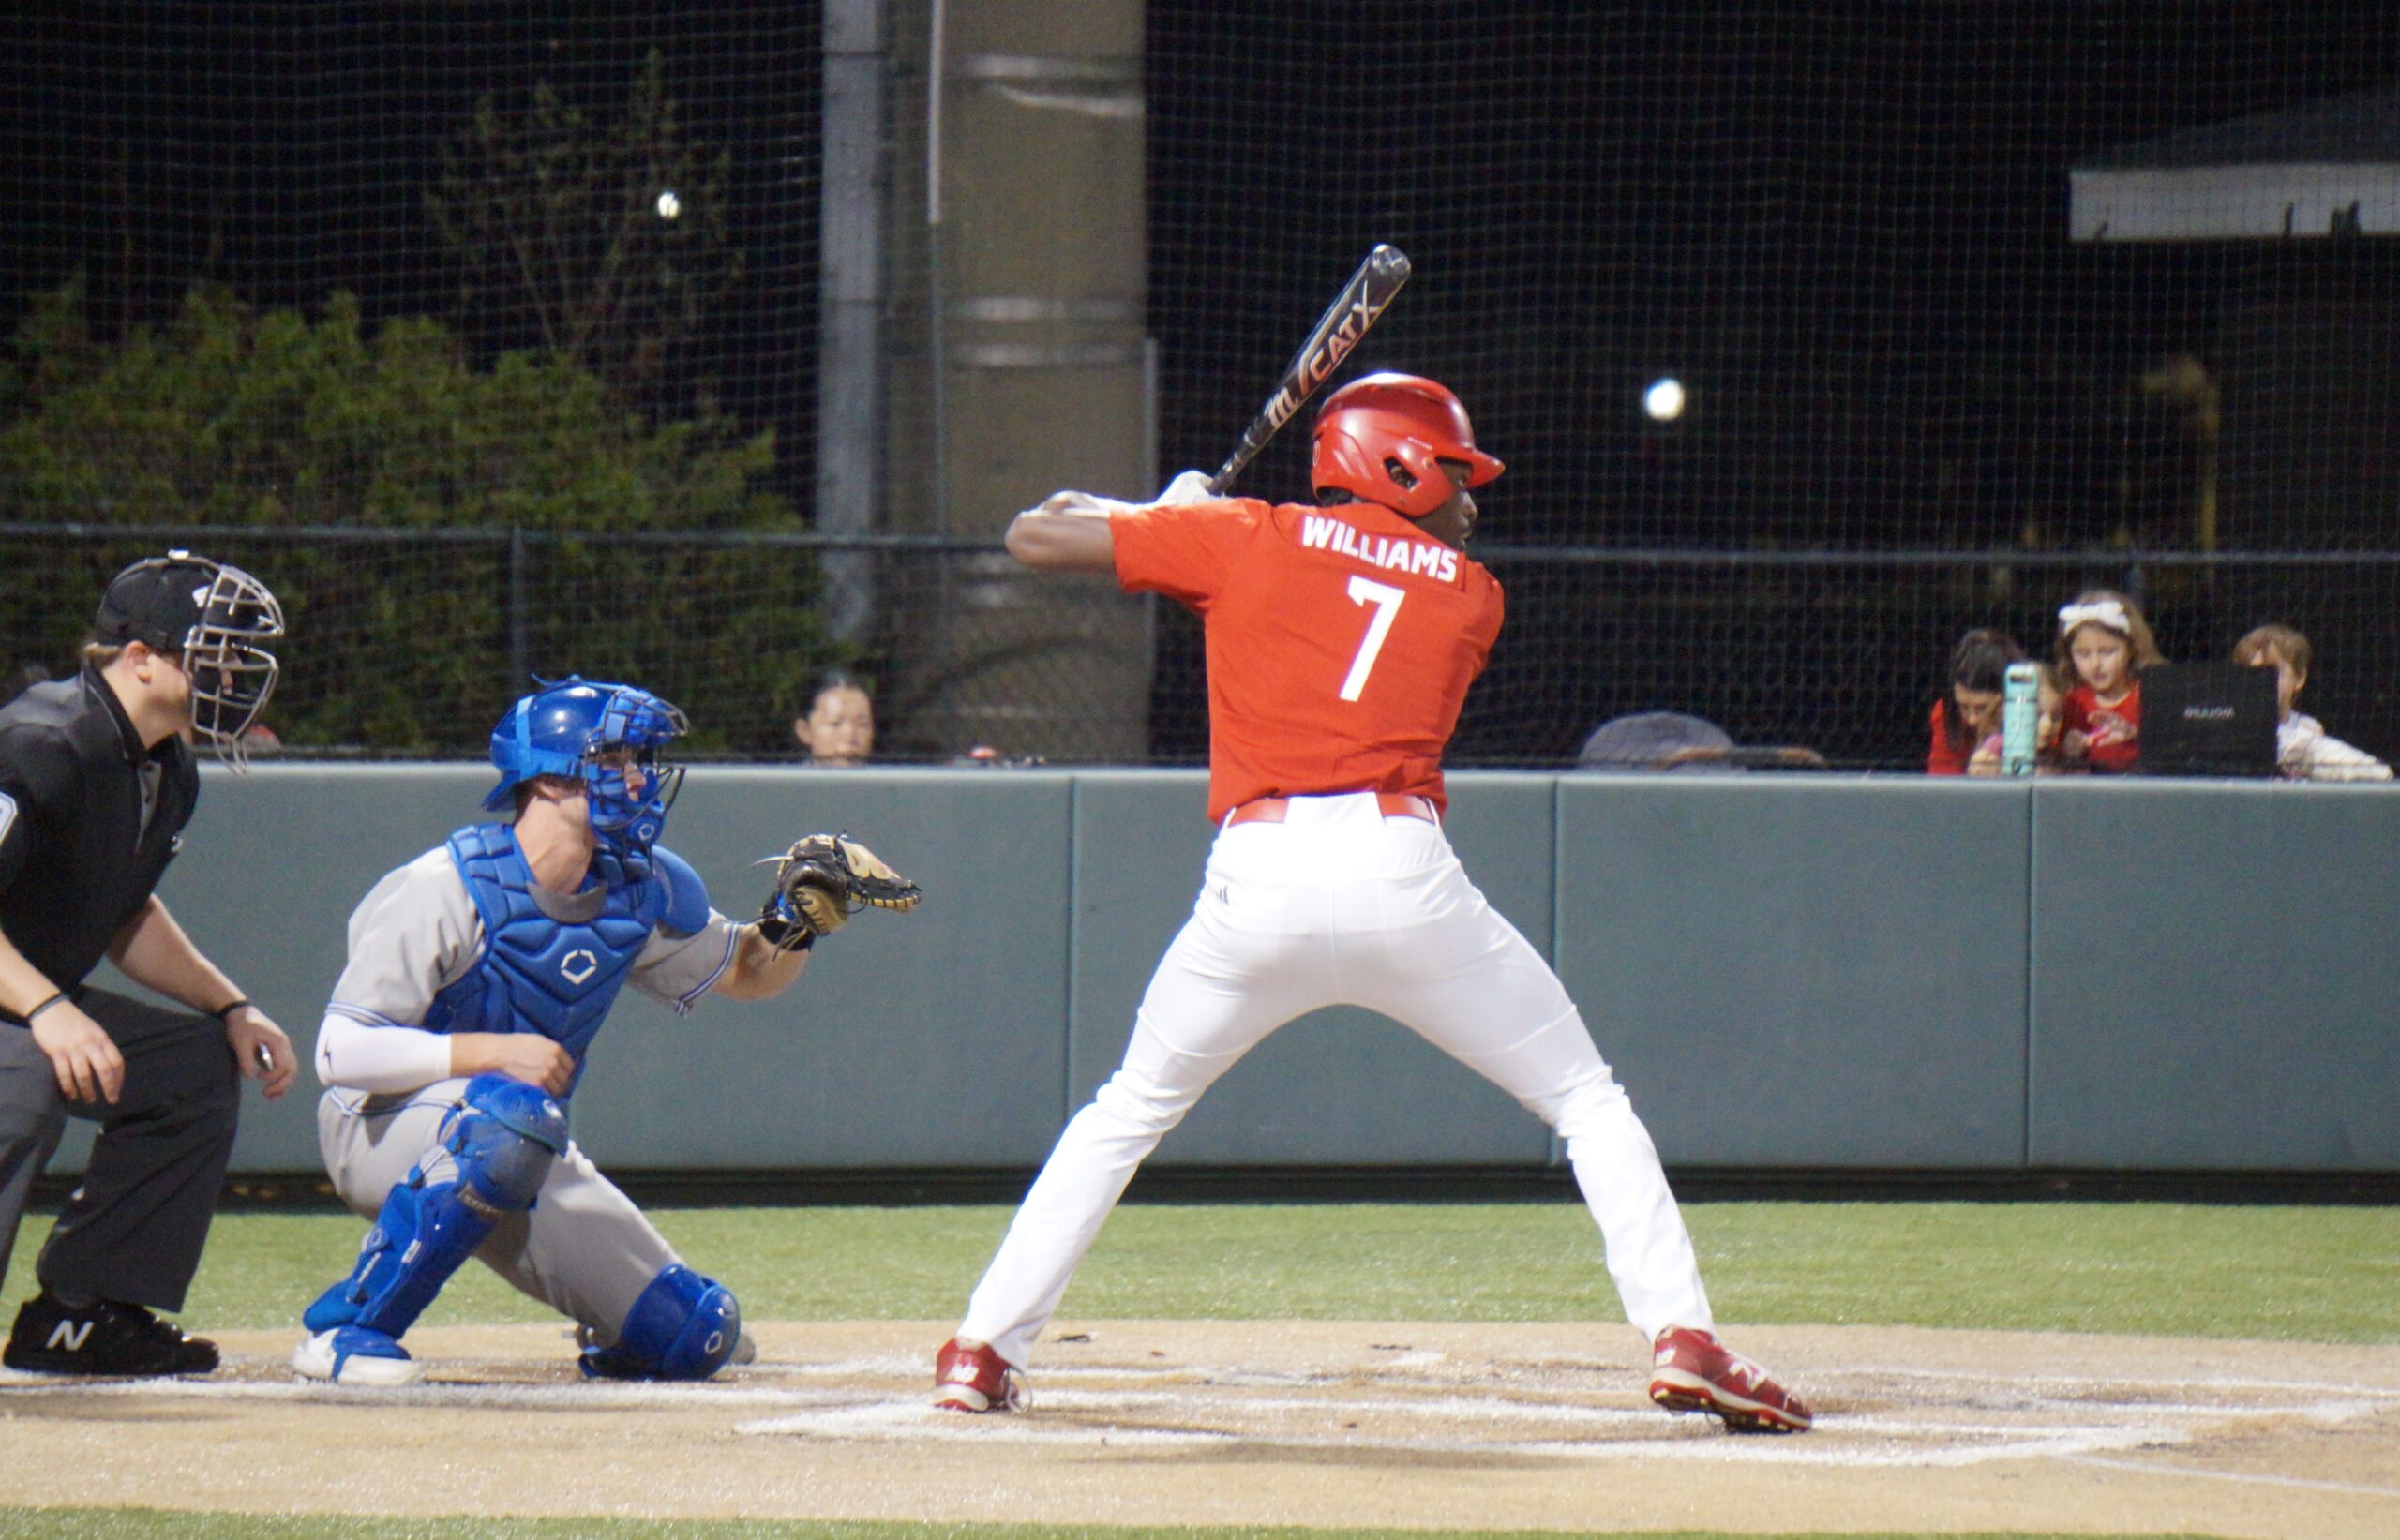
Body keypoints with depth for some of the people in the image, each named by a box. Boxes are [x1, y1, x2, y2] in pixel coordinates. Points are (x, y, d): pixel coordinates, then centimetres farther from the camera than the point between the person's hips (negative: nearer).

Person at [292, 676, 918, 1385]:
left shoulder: (641, 889, -2)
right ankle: (346, 1328, -29)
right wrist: (492, 1052, -33)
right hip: (380, 1133, -6)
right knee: (514, 1119, -41)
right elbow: (340, 1051, -24)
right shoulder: (447, 889, -21)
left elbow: (748, 974, 14)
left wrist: (798, 915, -8)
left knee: (694, 1335, -6)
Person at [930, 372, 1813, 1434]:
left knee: (1128, 1111, 21)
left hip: (1256, 880, 1)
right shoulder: (1470, 598, 16)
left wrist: (1163, 513, 34)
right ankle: (1682, 1338, -1)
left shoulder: (1246, 542, 13)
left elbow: (1035, 538, 15)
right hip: (1401, 872, -1)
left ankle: (981, 1351, 14)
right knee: (1587, 1101, 13)